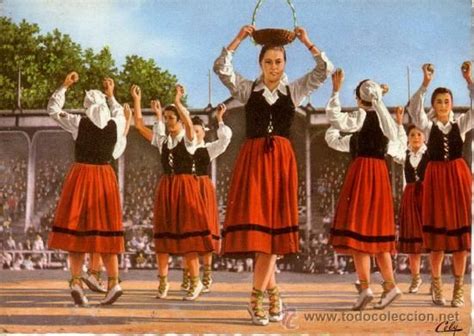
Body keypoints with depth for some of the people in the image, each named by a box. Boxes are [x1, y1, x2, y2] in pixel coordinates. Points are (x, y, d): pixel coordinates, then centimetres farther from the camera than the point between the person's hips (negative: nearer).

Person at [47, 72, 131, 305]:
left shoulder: (78, 122, -4)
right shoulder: (116, 125, 1)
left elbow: (53, 110, 11)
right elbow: (119, 114, 27)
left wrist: (65, 85, 16)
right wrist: (111, 95, 36)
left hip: (81, 176, -2)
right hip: (105, 177, 2)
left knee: (77, 227, 2)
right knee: (104, 228, 6)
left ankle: (76, 281, -7)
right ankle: (113, 282, 1)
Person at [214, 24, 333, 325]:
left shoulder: (295, 90, 12)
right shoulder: (247, 89, 9)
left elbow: (325, 70, 6)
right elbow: (221, 67, -2)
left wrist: (306, 42, 2)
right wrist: (240, 38, -4)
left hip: (282, 159, 1)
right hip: (252, 158, -1)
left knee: (274, 223, -4)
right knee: (256, 222, -7)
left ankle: (257, 297, 1)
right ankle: (272, 291, 4)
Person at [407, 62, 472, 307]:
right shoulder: (427, 125, 3)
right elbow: (414, 109, -15)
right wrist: (425, 83, -25)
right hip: (436, 175, -1)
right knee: (437, 230, 2)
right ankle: (436, 286, 13)